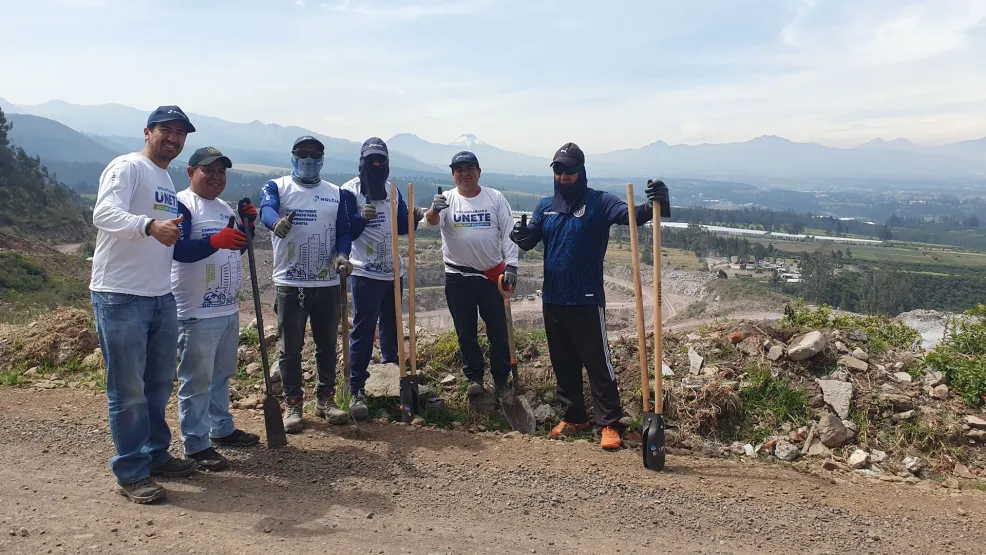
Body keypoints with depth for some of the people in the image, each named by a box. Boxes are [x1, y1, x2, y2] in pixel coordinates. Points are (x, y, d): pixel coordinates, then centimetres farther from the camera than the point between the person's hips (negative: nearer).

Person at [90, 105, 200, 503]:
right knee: (128, 390, 0)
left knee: (160, 383, 17)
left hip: (161, 296, 9)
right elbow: (104, 214, -27)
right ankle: (131, 474, 12)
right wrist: (150, 225, -43)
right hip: (120, 297, -8)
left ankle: (156, 454, 32)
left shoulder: (167, 182, 17)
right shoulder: (127, 168, -9)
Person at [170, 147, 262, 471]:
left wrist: (247, 223, 3)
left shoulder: (224, 208, 16)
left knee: (222, 374, 18)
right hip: (197, 311, -9)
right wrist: (215, 240, -37)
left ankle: (222, 429, 31)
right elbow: (179, 250, -22)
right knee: (196, 380, -2)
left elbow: (236, 249, 20)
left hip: (228, 308, 9)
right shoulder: (182, 204, -10)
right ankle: (196, 444, 7)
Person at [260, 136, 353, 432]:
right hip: (290, 283, -3)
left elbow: (344, 230, 7)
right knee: (291, 347, 4)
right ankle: (293, 404, 17)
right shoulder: (277, 187, 1)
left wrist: (342, 255, -15)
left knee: (327, 344, 12)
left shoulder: (336, 193, 10)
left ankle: (325, 399, 25)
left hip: (328, 283, 3)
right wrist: (277, 222, -46)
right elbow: (267, 209, -21)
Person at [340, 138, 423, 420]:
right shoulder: (349, 191, -8)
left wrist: (414, 218, -6)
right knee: (362, 332, -7)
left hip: (393, 272, 6)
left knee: (393, 329, 17)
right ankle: (357, 391, 0)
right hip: (365, 274, -6)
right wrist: (361, 217, -30)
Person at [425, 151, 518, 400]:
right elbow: (432, 222, -21)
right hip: (458, 277, 0)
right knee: (466, 332, 9)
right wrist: (434, 210, -44)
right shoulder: (447, 200, -1)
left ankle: (501, 379, 21)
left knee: (498, 331, 7)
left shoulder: (495, 198, 1)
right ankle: (474, 378, 24)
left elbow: (508, 234, 1)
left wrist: (511, 266, -8)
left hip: (492, 275, 0)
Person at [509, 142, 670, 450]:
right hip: (552, 299, 5)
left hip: (587, 300, -5)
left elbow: (630, 214, -20)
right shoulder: (545, 206, 9)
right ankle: (573, 416, 28)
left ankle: (610, 424, 7)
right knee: (563, 364, 15)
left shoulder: (599, 203, -6)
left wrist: (654, 206, -41)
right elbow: (530, 239, 4)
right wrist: (521, 236, -20)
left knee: (597, 363, -1)